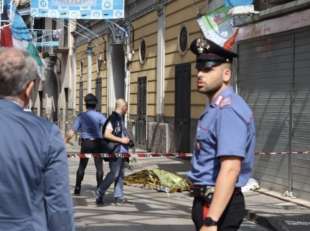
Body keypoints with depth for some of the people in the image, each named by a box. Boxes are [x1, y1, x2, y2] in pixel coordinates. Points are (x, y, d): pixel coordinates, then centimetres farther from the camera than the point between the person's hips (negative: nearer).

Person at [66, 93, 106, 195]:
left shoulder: (81, 116, -3)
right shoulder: (100, 116, -5)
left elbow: (73, 131, -5)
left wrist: (65, 140, 8)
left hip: (85, 144, 1)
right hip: (97, 144, -1)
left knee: (82, 166, 11)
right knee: (99, 167, 5)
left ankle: (77, 188, 12)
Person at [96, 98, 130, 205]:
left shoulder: (120, 118, 16)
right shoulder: (113, 118, -14)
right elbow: (107, 134, -23)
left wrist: (126, 139, 14)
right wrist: (121, 140, -20)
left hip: (121, 151, 10)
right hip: (115, 150, -10)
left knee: (120, 175, 10)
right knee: (114, 174, -10)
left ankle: (118, 197, 14)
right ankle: (100, 194, -1)